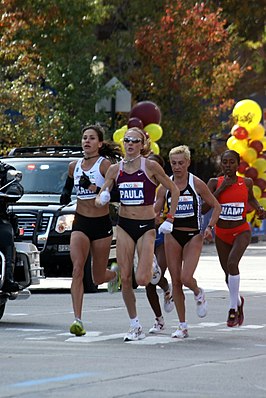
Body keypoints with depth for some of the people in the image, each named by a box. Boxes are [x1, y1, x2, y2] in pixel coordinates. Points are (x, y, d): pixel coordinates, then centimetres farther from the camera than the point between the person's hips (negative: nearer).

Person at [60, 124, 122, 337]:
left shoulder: (104, 164, -7)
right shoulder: (74, 166, 8)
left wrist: (94, 188, -26)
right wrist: (66, 195, 6)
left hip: (101, 224, -3)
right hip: (80, 223, 3)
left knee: (98, 278, 8)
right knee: (77, 269, -19)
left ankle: (117, 273, 45)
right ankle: (78, 320, -23)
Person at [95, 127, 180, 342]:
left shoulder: (150, 166, -7)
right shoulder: (115, 169, 3)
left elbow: (174, 190, 0)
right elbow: (100, 198, 7)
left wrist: (169, 219, -3)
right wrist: (102, 198, -17)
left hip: (146, 226, -3)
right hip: (124, 225, 3)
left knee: (142, 279, -13)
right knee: (125, 279, -1)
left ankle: (154, 270, 26)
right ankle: (135, 325, 11)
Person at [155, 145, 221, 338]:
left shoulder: (197, 184, -5)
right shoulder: (165, 186, 2)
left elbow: (216, 206, 3)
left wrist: (210, 227, -7)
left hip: (194, 236, -3)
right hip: (172, 235, 3)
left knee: (186, 277, -18)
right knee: (175, 281, 1)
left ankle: (199, 294, 19)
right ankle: (182, 326, 10)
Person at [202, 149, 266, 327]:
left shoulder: (246, 183, -4)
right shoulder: (215, 183, -7)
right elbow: (204, 208, -17)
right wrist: (221, 189, -21)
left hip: (241, 231, -2)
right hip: (221, 233, 2)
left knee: (232, 262, -27)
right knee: (229, 274, 12)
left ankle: (233, 308, -16)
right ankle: (238, 301, 43)